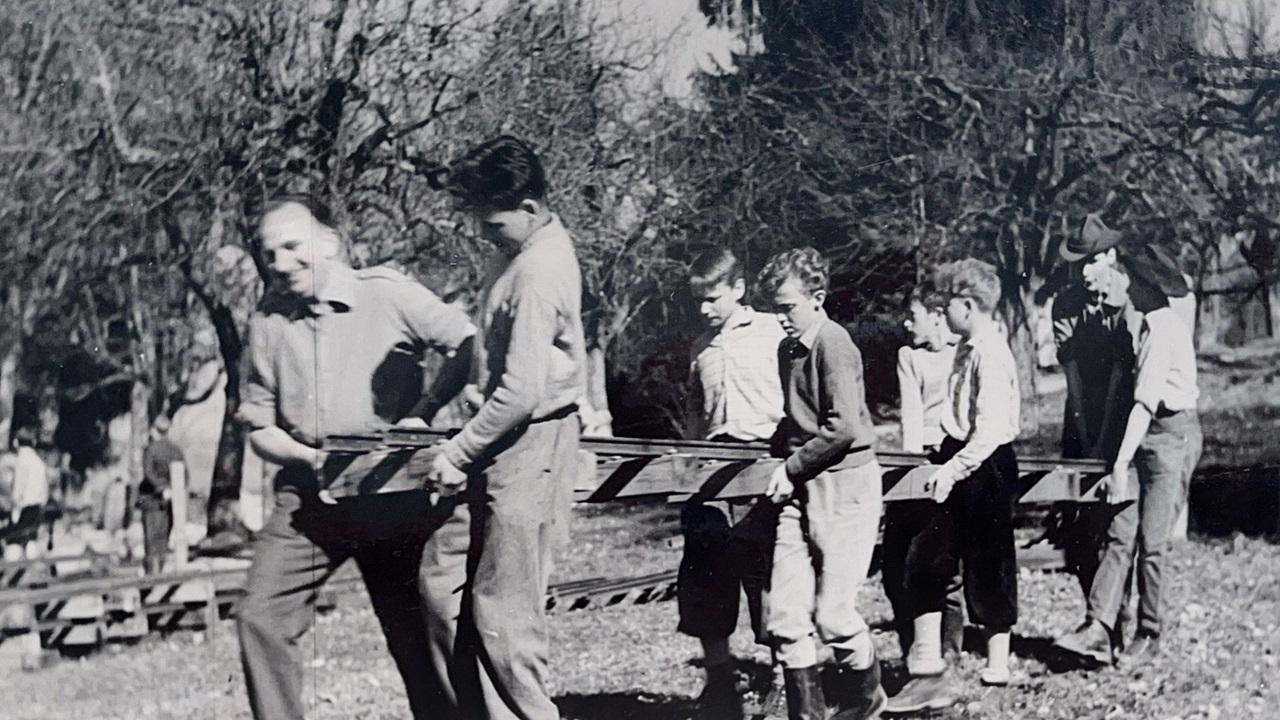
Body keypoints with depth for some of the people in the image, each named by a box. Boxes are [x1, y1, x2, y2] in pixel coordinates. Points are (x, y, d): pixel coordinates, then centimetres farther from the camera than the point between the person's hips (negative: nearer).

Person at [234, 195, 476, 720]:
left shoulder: (388, 296, -8)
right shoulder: (268, 321, 3)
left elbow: (469, 345, -7)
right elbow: (259, 426, 7)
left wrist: (425, 411, -16)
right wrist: (308, 457, -11)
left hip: (389, 493, -3)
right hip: (306, 495, 3)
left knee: (413, 634, 6)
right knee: (260, 617, -9)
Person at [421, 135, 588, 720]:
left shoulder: (539, 275, -21)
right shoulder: (537, 245, 10)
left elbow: (523, 393, -25)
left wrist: (457, 453, -14)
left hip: (527, 445, -10)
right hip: (506, 439, 10)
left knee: (502, 608, -3)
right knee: (443, 576, 13)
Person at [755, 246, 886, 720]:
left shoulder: (833, 344, -12)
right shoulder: (788, 348, 14)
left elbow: (844, 428, -20)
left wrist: (791, 467, -12)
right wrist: (781, 448, 11)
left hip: (845, 486, -8)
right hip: (800, 489, 8)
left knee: (832, 612, -5)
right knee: (785, 613, 0)